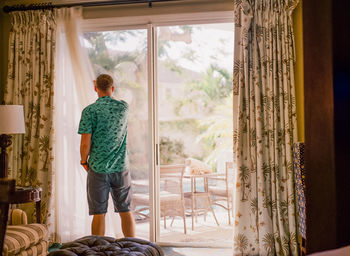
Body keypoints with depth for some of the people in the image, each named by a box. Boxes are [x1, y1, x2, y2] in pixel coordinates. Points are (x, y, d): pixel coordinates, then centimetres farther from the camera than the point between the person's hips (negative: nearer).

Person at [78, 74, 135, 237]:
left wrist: (84, 161, 5)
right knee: (126, 211, 11)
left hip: (98, 168, -3)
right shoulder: (124, 107, 2)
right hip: (121, 168, 3)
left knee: (99, 214, 4)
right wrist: (108, 92, 29)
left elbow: (85, 143, -11)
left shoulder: (89, 111, -9)